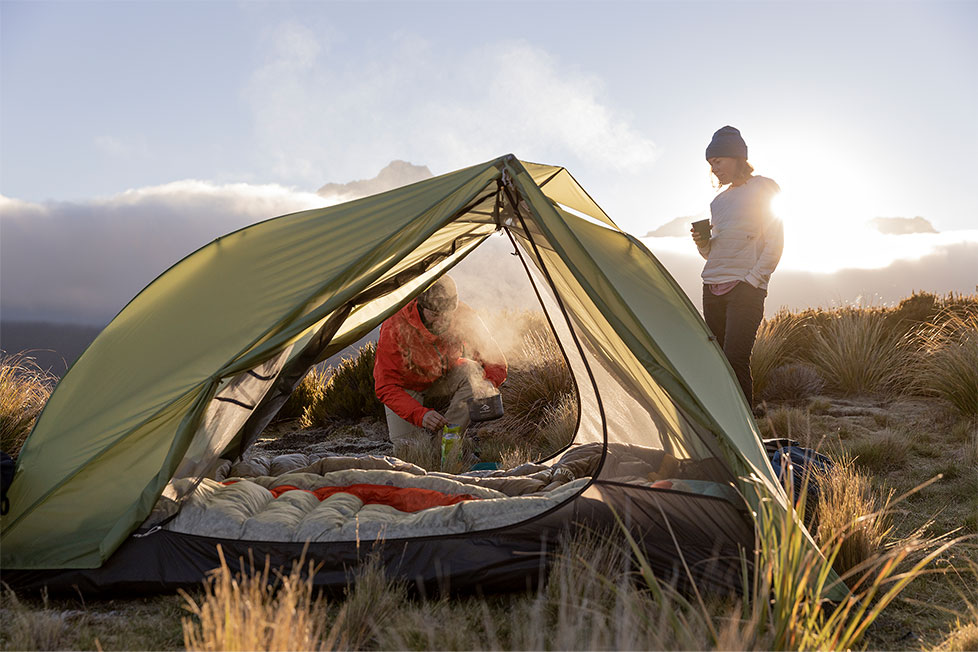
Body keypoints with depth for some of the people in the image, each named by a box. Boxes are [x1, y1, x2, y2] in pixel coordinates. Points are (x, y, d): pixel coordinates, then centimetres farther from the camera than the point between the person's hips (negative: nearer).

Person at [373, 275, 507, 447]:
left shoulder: (464, 317, -26)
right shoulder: (395, 329, -35)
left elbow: (495, 362, -16)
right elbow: (386, 388, -32)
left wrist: (488, 384, -40)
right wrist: (420, 414, -48)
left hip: (443, 377, 3)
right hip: (407, 386, -2)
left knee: (472, 372, -29)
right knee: (404, 443, -18)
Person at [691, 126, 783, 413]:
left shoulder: (763, 188, 2)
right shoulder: (719, 200, 20)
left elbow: (774, 242, -4)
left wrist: (753, 279, -12)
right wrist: (703, 243, 1)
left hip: (746, 289, -7)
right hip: (712, 288, 7)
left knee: (735, 358, -18)